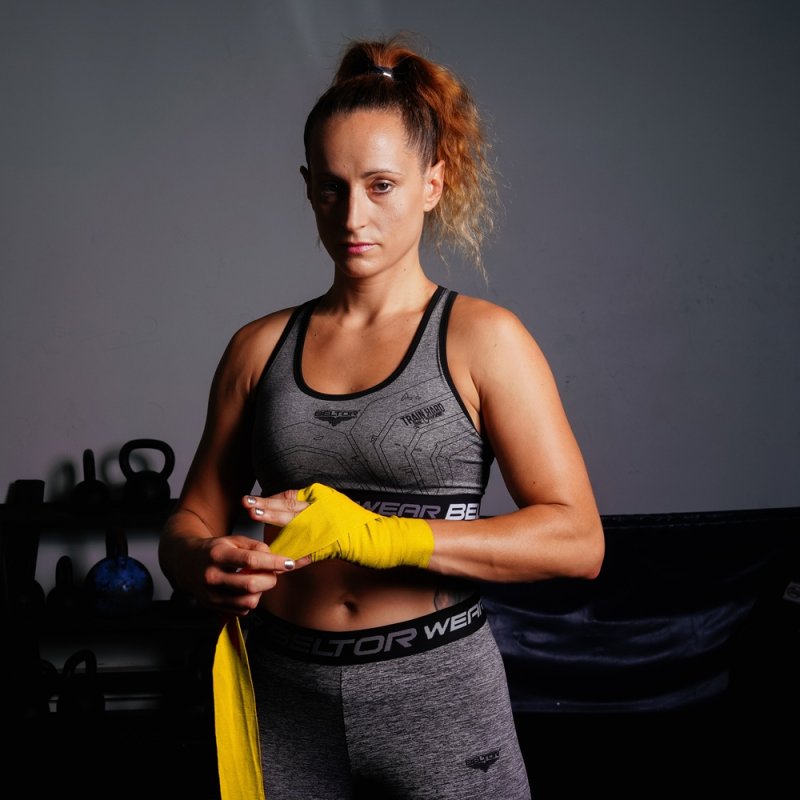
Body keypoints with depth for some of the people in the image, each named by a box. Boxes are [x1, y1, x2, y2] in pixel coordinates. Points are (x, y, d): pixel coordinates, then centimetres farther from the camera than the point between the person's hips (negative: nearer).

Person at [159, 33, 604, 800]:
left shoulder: (481, 338, -4)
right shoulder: (260, 348, 6)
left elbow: (577, 540, -11)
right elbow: (191, 520, 9)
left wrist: (378, 534, -20)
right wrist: (203, 563, -15)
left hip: (437, 693, -2)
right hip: (284, 701, 3)